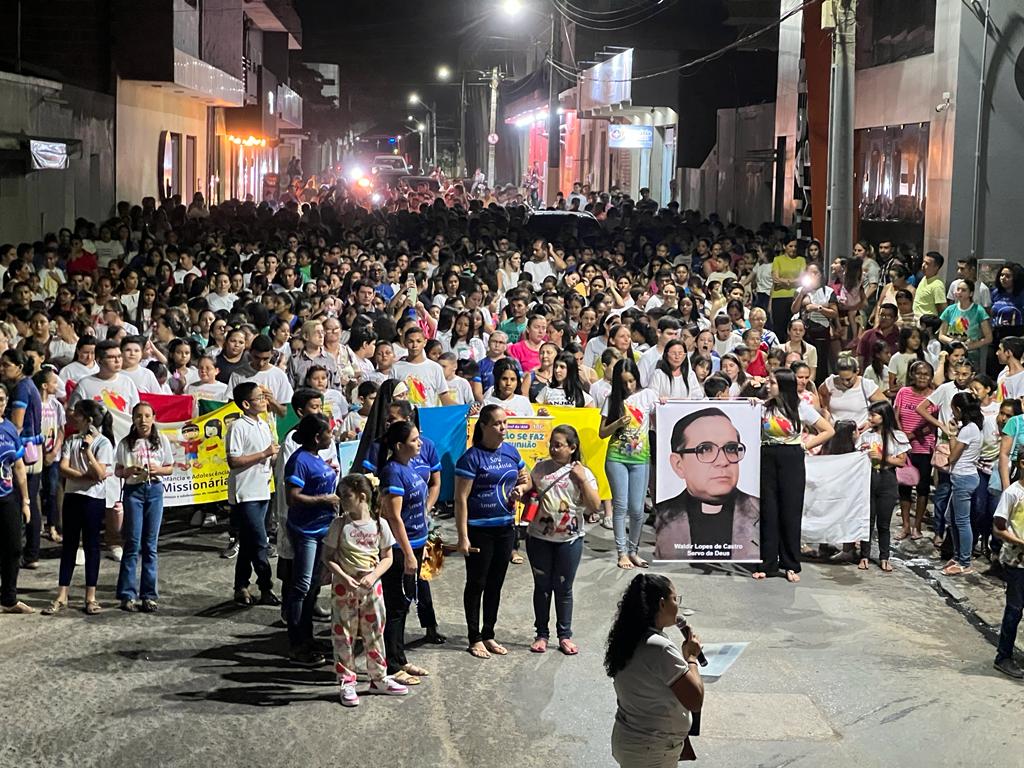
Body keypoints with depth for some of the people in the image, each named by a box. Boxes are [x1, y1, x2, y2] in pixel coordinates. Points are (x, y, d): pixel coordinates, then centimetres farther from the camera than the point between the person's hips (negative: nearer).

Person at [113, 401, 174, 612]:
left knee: (150, 545, 5)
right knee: (133, 543, -3)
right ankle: (127, 595, 3)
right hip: (133, 490, -1)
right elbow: (117, 470, 5)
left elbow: (170, 468, 10)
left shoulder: (161, 440, 4)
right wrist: (130, 471, -15)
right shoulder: (126, 443, 2)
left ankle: (149, 595, 10)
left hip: (155, 490, 1)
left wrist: (158, 469, -10)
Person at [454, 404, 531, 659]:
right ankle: (475, 638, 16)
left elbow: (527, 480, 21)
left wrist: (521, 488, -4)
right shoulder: (472, 457, -13)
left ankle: (489, 635, 26)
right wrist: (463, 536, -19)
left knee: (496, 584, 14)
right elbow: (461, 498, -15)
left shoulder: (510, 452, 5)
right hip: (479, 530, -6)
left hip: (505, 527, 6)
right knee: (476, 584, 5)